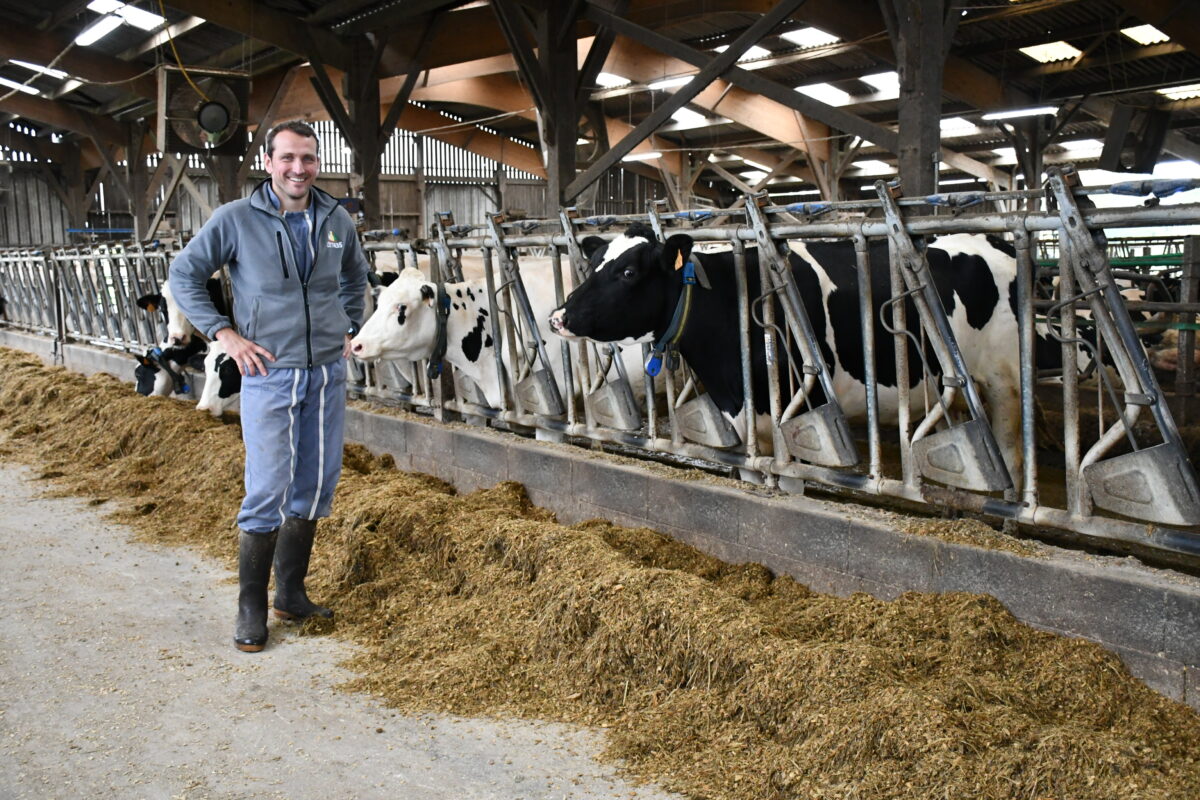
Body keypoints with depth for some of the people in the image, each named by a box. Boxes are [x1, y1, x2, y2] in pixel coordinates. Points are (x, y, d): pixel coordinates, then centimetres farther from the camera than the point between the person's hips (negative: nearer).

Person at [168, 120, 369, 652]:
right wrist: (223, 333, -7)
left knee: (315, 487, 10)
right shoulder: (236, 219, -7)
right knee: (267, 493, -6)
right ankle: (251, 608, 8)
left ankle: (291, 593, 24)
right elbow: (183, 274, 2)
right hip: (269, 373, -4)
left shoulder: (336, 220, 6)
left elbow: (356, 276, 25)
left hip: (327, 373, 5)